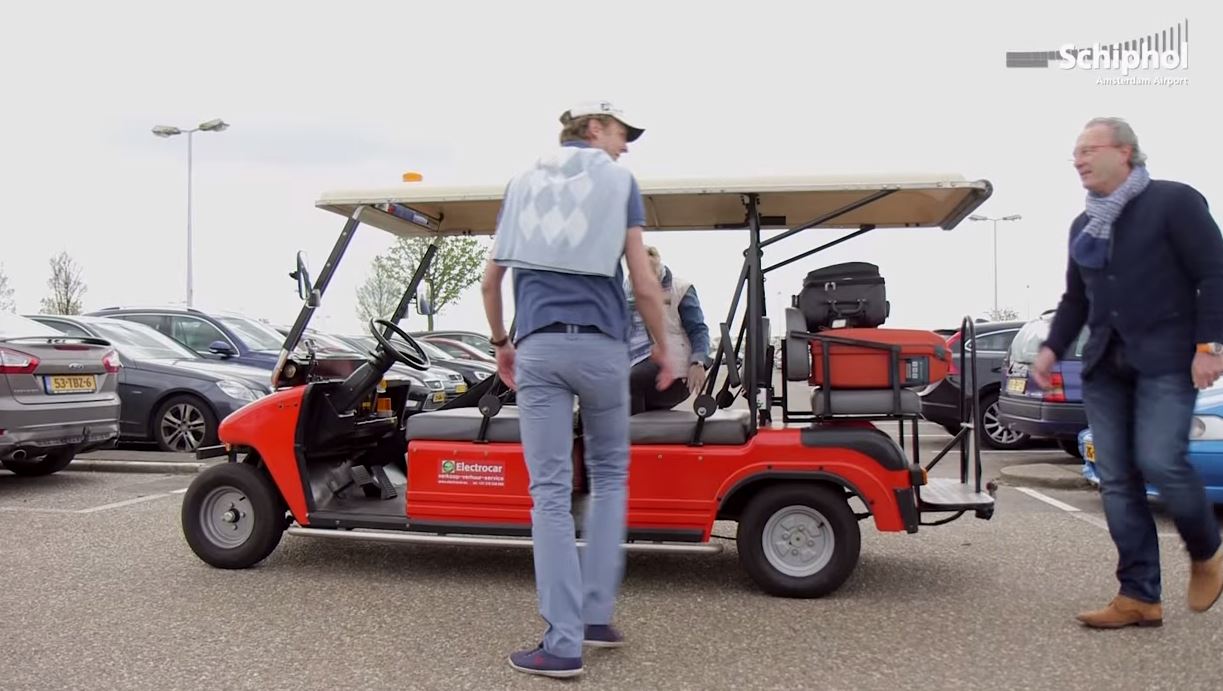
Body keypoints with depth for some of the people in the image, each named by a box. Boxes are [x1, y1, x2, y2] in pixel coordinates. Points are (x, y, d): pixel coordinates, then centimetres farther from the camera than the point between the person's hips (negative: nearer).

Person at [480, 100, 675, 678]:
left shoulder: (523, 182, 17)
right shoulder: (618, 181, 8)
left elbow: (491, 278, 14)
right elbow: (643, 283, 1)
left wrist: (500, 341, 26)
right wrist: (662, 349, 13)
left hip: (538, 346, 2)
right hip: (600, 344, -1)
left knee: (550, 490, -1)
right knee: (609, 476, 16)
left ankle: (563, 643, -3)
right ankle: (597, 614, 12)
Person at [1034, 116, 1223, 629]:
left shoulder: (1174, 202, -2)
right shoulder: (1083, 226, 18)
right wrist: (1053, 348, 9)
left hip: (1165, 360, -6)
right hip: (1104, 364, 6)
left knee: (1159, 461, -17)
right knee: (1116, 480, 1)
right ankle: (1140, 596, 6)